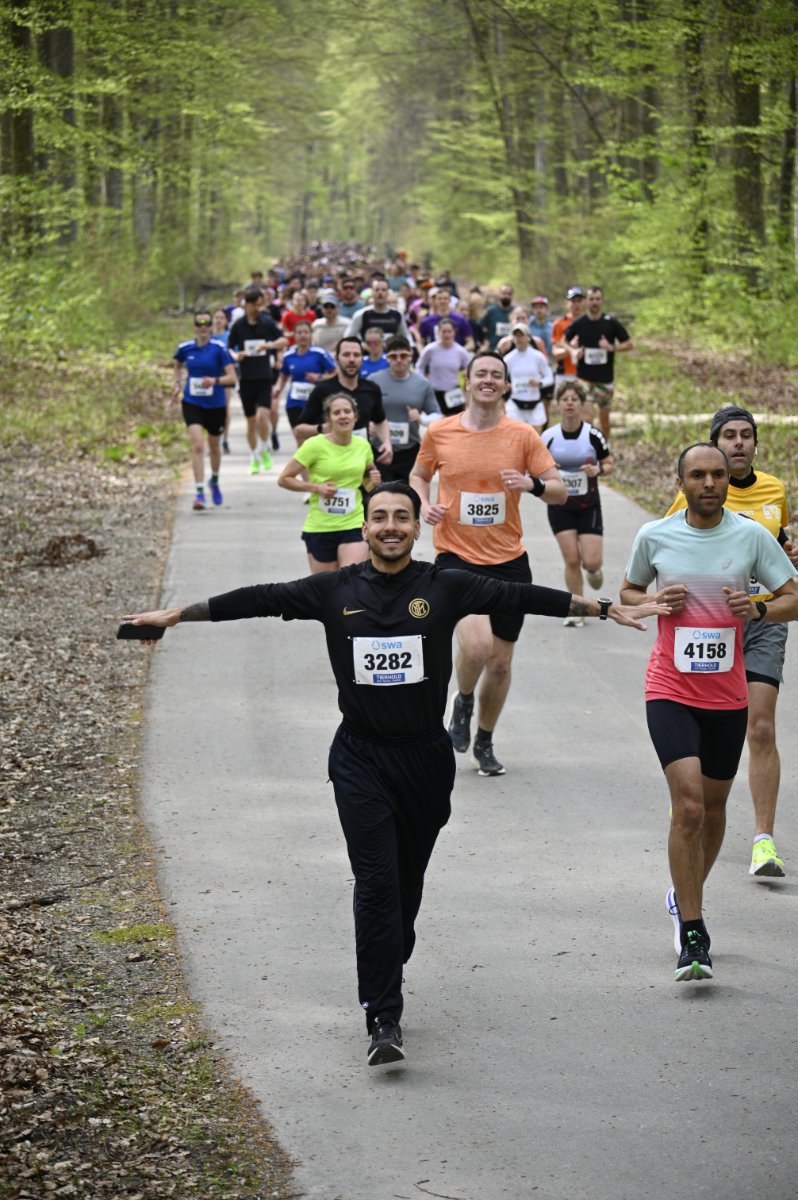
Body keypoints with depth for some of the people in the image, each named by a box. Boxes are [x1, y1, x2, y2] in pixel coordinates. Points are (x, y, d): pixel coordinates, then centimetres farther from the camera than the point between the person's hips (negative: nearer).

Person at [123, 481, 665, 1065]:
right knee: (376, 883, -11)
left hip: (426, 756, 1)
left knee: (407, 884, 11)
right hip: (360, 759, -1)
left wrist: (605, 608, -3)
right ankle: (384, 1019, -12)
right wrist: (176, 614, 2)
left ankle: (384, 983, 33)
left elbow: (519, 596, -2)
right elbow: (258, 599, 2)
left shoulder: (445, 588, 0)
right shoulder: (335, 591, 1)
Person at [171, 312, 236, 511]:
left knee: (214, 447, 16)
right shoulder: (185, 348, -2)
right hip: (192, 403, 0)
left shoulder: (219, 349, -10)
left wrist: (215, 380, -29)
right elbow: (177, 364, 21)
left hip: (216, 405, 0)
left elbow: (231, 377, -12)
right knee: (198, 446, -16)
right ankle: (199, 493, -16)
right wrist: (178, 383, 7)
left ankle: (214, 481, 44)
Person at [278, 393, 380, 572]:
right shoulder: (315, 445, -9)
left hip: (353, 526, 2)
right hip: (319, 528, -2)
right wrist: (315, 487, -17)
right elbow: (284, 479, -6)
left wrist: (373, 482, -1)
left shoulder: (363, 446, 4)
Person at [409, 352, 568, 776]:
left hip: (509, 561, 2)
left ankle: (484, 743, 30)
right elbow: (419, 475, 17)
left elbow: (559, 491, 1)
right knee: (476, 644, -25)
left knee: (500, 662, 9)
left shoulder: (522, 436, -1)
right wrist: (424, 504, -4)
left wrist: (533, 483, -20)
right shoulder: (439, 432, -1)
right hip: (456, 556, -2)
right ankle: (463, 701, 8)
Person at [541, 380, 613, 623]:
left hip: (588, 505, -1)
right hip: (560, 506, 1)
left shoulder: (593, 435, -8)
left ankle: (594, 569, 31)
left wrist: (598, 470, -20)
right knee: (572, 560, -5)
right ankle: (575, 610, 11)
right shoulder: (549, 437, -5)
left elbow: (609, 465, 2)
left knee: (591, 562, -9)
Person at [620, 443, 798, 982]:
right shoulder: (654, 536, -1)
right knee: (688, 806, -16)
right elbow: (628, 592, 14)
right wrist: (656, 601, -8)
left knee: (713, 807, 15)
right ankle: (693, 937, -12)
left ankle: (687, 897, 41)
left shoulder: (752, 536, -2)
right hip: (671, 691, -2)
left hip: (728, 695, 2)